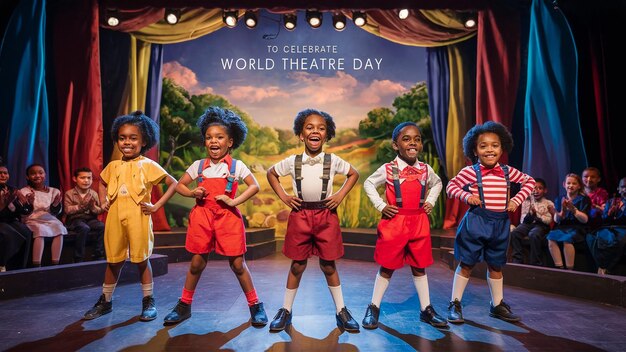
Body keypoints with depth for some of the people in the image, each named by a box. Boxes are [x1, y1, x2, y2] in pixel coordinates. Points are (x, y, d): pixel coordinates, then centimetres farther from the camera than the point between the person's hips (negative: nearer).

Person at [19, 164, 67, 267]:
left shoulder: (53, 191, 9)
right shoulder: (24, 191, 3)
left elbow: (56, 212, 7)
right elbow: (23, 213, -4)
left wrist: (56, 205, -15)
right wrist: (29, 204, -24)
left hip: (50, 220, 3)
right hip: (32, 220, -2)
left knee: (59, 229, -27)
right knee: (40, 230, -33)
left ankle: (55, 263, -24)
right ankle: (37, 265, -31)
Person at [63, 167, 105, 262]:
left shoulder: (94, 194, 9)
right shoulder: (69, 194, 3)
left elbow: (99, 211, 7)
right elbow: (67, 210, -8)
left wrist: (93, 207, -15)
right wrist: (80, 206, -21)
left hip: (90, 219, 3)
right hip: (75, 219, -3)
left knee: (102, 227, -27)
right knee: (84, 228, -35)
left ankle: (99, 255, -17)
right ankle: (78, 258, -23)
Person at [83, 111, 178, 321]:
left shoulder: (148, 165, -5)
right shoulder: (113, 166, 8)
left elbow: (174, 183, -6)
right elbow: (102, 183, 29)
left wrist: (156, 206, -10)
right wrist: (103, 202, 12)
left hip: (138, 219, -4)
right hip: (115, 219, 4)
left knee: (141, 260, 4)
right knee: (114, 261, 13)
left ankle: (148, 302, 18)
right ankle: (105, 301, 28)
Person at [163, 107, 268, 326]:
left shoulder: (236, 166, -1)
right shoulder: (199, 165, 6)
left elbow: (254, 186, -6)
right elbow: (179, 185, 13)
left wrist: (234, 201, -16)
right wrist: (192, 193, -7)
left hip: (228, 217, -2)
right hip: (202, 216, 2)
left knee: (237, 264, 2)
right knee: (197, 263, 10)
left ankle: (255, 306, 16)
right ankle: (184, 306, 27)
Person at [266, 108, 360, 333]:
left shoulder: (333, 161, -2)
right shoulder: (292, 161, -2)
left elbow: (354, 174, 12)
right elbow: (271, 174, 14)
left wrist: (340, 196, 2)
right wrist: (284, 197, 3)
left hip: (326, 216, 0)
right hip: (300, 216, 0)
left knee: (328, 265, 8)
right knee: (297, 265, 8)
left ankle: (341, 311, 22)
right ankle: (286, 310, 23)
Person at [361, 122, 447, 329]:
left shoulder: (426, 169, 4)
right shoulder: (388, 169, -8)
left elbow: (437, 183, 24)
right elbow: (368, 184, 3)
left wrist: (430, 202, 10)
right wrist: (381, 206, -6)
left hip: (419, 223, 3)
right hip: (394, 222, -3)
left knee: (419, 266, 13)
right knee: (387, 266, 5)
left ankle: (426, 309, 25)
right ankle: (374, 308, 19)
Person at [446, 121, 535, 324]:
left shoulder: (507, 172, 4)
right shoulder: (470, 172, -8)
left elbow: (529, 181, 17)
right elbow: (451, 187, -1)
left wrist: (517, 200, 5)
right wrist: (467, 196, -17)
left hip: (500, 224, 4)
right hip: (476, 222, -4)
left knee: (496, 265, 17)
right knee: (467, 263, 3)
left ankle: (497, 305, 34)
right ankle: (455, 304, 14)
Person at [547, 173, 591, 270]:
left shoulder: (584, 199, 6)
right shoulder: (559, 200, 14)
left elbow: (585, 219, -5)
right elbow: (556, 220, 5)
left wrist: (573, 209, -20)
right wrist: (563, 211, -16)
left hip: (577, 229, -3)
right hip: (562, 228, 3)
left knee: (567, 240, -33)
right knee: (551, 238, -27)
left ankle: (569, 269, -25)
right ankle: (559, 268, -25)